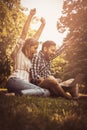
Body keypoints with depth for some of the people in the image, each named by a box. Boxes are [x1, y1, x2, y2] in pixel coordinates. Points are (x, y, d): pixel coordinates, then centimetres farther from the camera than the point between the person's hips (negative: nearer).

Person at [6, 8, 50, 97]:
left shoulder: (29, 56, 24)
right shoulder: (18, 51, 6)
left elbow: (36, 37, 28)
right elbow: (24, 34, -3)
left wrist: (43, 24, 31)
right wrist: (30, 16, -8)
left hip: (24, 83, 8)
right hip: (14, 80, -8)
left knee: (47, 92, -16)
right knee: (45, 92, -23)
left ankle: (18, 93, -21)